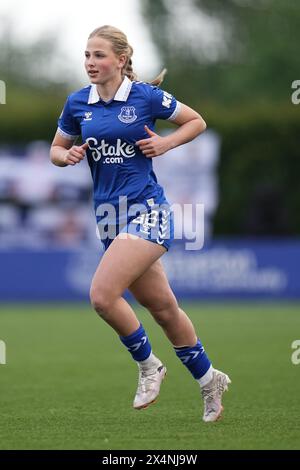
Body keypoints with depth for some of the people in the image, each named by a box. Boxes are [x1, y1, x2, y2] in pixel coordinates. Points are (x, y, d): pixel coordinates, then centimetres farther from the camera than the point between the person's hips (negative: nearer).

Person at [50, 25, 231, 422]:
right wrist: (68, 156, -5)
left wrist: (165, 143, -10)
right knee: (162, 307, 13)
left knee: (102, 294, -21)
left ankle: (148, 365, 2)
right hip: (109, 214, 5)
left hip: (146, 210, -5)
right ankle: (209, 380, 30)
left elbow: (196, 122, 6)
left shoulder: (146, 96, -6)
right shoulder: (78, 103, 5)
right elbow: (56, 149, 17)